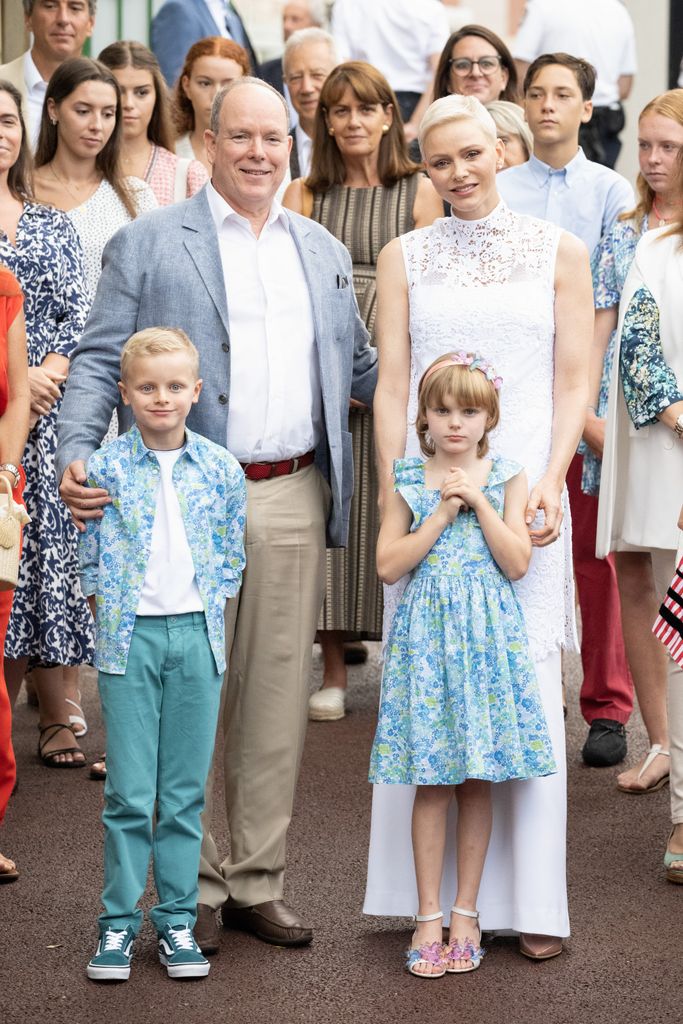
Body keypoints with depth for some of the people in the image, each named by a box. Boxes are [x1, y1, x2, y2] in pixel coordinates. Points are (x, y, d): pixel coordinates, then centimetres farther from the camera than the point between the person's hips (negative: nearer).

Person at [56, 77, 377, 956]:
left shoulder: (323, 252, 16)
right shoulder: (148, 243, 2)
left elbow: (358, 365, 22)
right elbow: (99, 361, -3)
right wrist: (76, 454, -18)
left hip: (294, 499, 4)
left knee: (277, 700, 9)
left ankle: (257, 882, 19)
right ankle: (193, 887, 12)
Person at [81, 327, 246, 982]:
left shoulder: (220, 469, 4)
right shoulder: (106, 468, -1)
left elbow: (231, 559, 10)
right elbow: (91, 560, 3)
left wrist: (206, 624, 4)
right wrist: (111, 628, -3)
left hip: (197, 635, 2)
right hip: (129, 637, -2)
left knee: (185, 791, 6)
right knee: (129, 793, -1)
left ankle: (176, 920, 15)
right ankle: (118, 922, 9)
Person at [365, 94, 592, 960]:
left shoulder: (557, 253, 8)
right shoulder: (405, 258, 9)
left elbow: (573, 382, 4)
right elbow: (391, 385, 5)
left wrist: (549, 484, -9)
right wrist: (393, 494, -5)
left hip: (522, 491, -1)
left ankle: (529, 900, 4)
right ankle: (435, 895, 8)